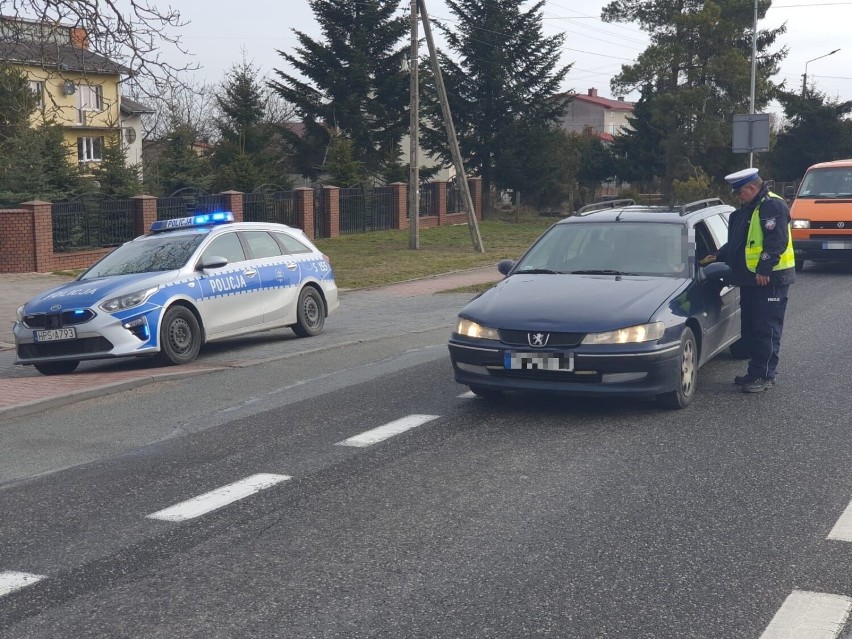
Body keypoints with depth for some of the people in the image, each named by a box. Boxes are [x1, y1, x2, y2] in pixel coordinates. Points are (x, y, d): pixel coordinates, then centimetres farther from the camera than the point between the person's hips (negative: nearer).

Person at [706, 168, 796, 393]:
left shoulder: (773, 205, -12)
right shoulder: (746, 211, 19)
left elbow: (777, 241, -21)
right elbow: (735, 242, 28)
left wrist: (763, 269, -24)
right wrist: (718, 256, 17)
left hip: (770, 279, -10)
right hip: (750, 279, 10)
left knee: (766, 329, -6)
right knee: (750, 329, 13)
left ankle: (764, 376, -3)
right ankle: (756, 372, 21)